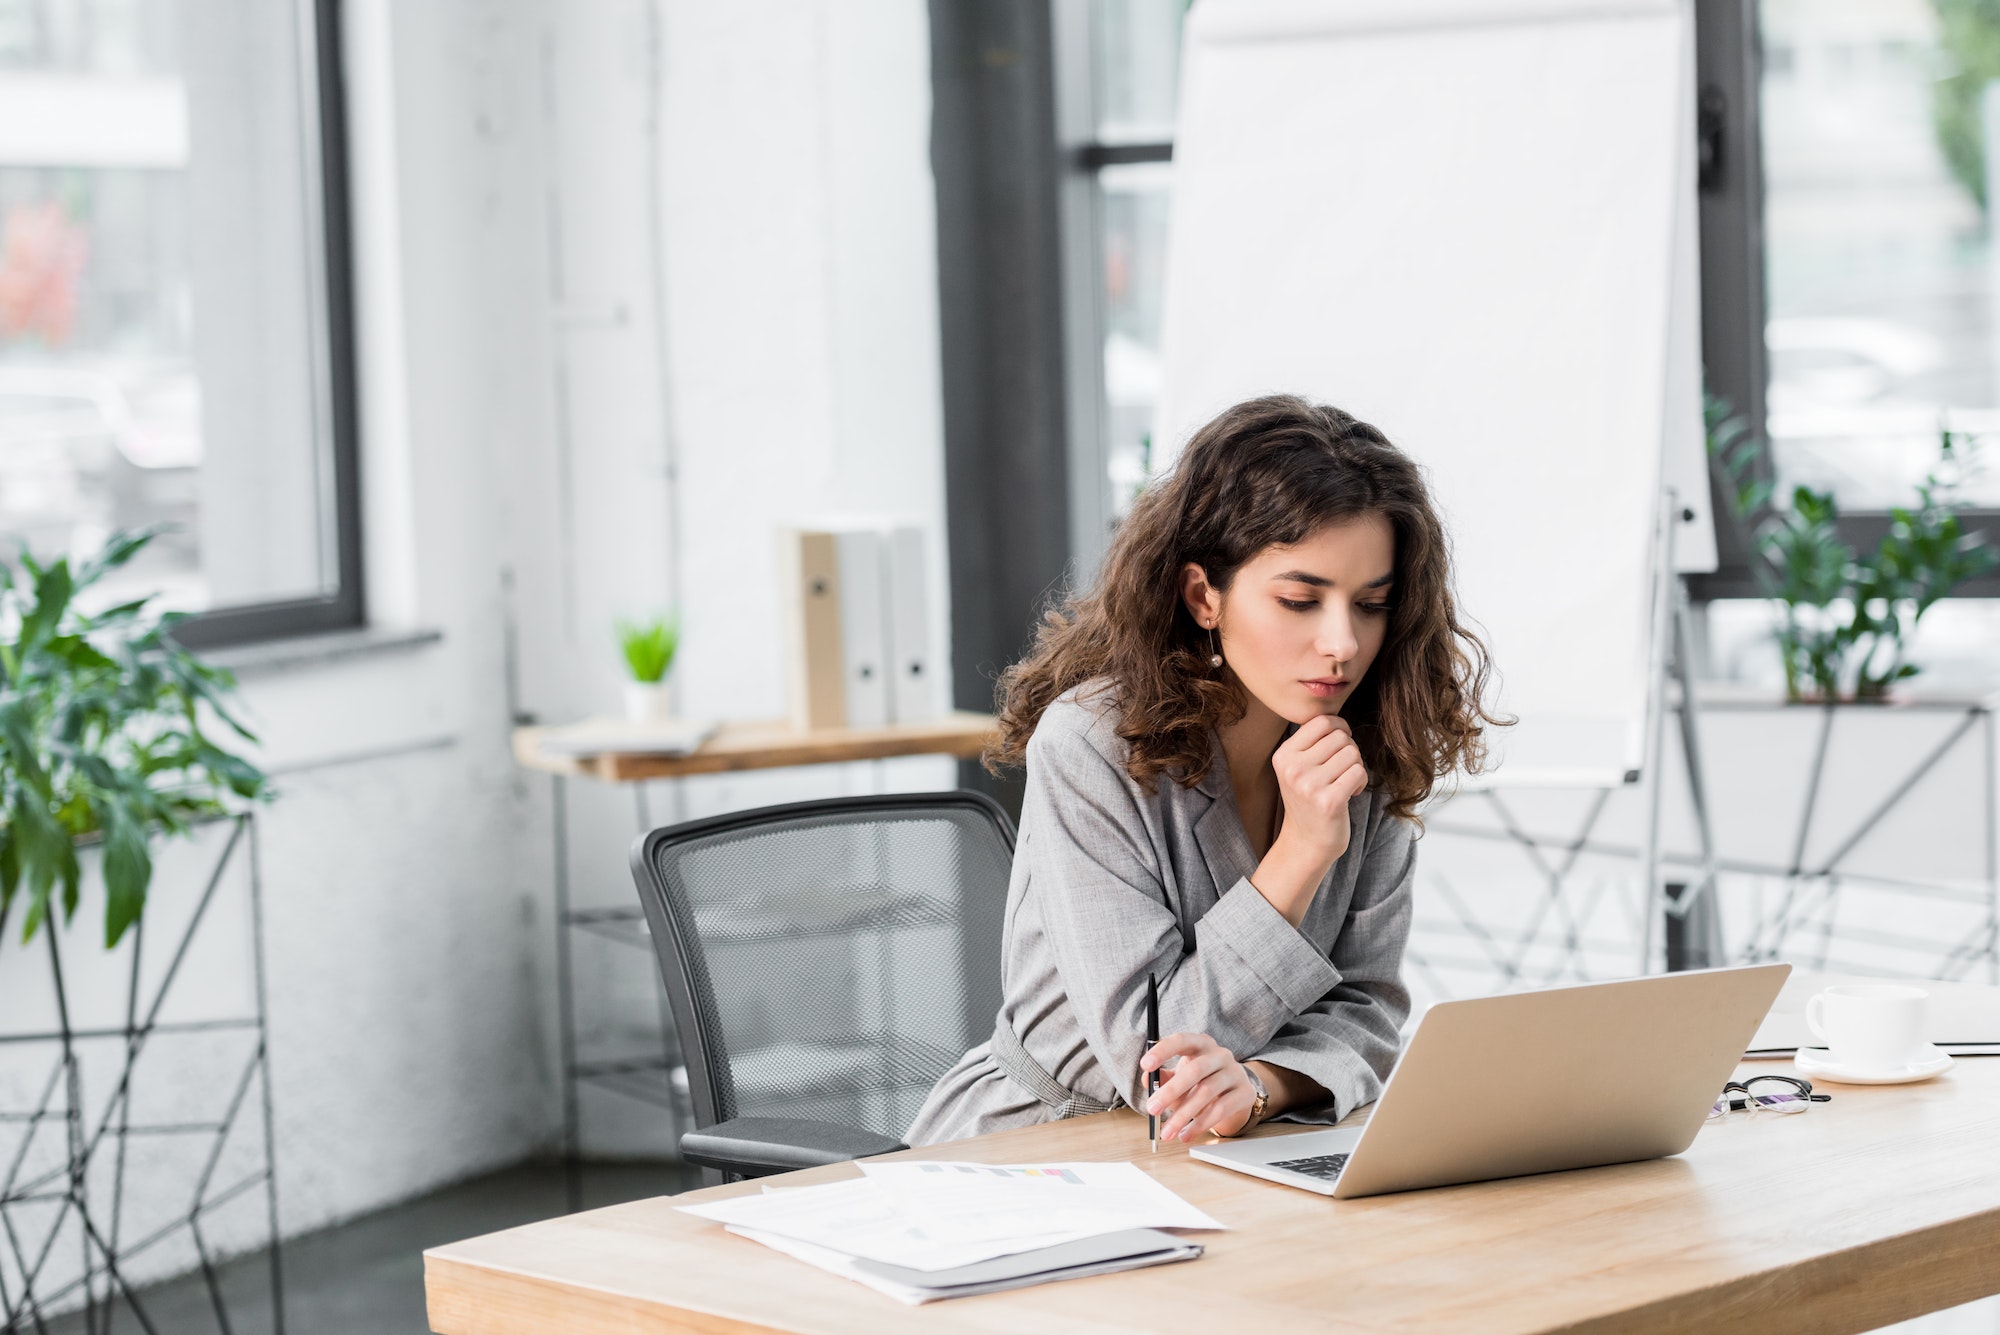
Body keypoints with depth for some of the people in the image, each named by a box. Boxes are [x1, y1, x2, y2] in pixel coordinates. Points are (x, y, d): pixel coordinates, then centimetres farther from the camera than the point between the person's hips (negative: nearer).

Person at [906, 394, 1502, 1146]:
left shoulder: (1375, 748, -3)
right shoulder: (1090, 745, -17)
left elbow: (1364, 1008, -3)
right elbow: (1146, 1059, -19)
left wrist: (1258, 1085, -25)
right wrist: (1302, 853, -25)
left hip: (1236, 1169, 4)